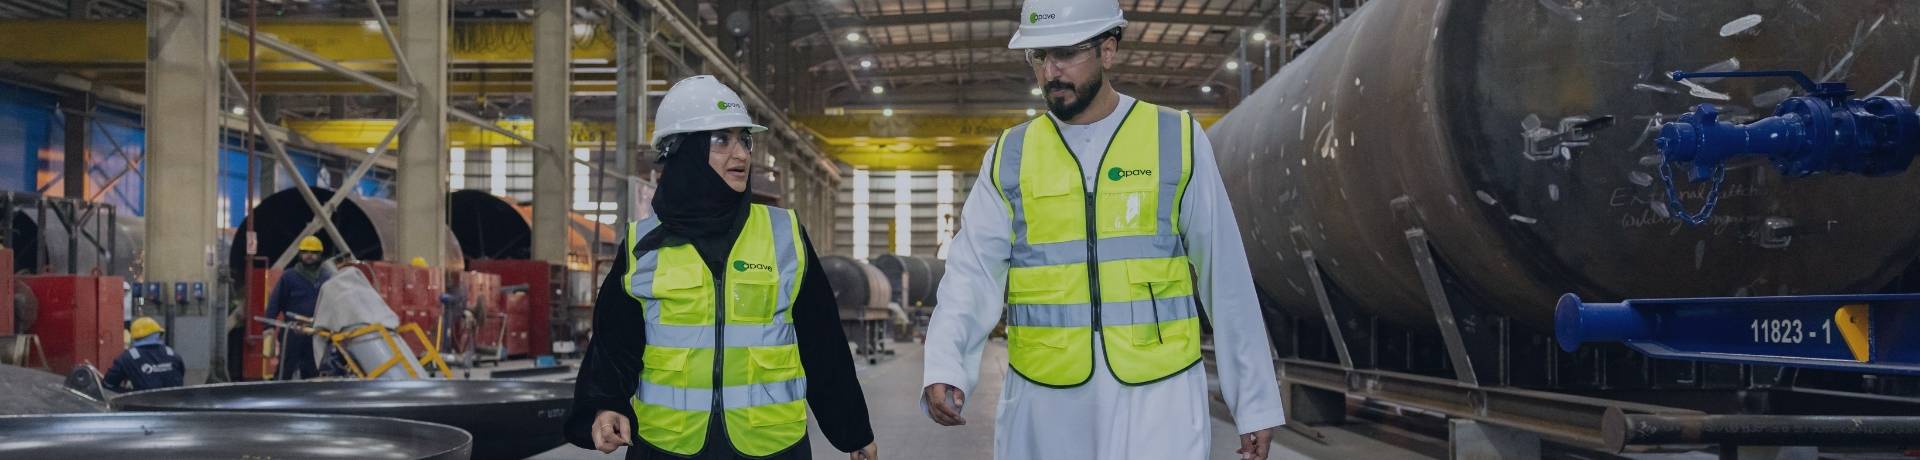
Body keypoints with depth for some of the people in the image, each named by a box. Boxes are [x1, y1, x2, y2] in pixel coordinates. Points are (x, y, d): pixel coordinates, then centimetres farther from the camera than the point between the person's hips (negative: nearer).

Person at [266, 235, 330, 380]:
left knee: (312, 372, 9)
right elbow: (275, 303, -2)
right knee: (285, 370, -3)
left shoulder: (326, 278, 8)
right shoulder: (289, 276, 0)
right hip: (293, 333, -3)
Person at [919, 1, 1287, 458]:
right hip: (1043, 400, 2)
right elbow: (974, 273, -3)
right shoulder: (1010, 155, 4)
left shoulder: (1177, 140, -1)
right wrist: (944, 367, -20)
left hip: (1157, 396, -2)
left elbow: (1225, 273, 1)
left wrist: (1256, 399, 1)